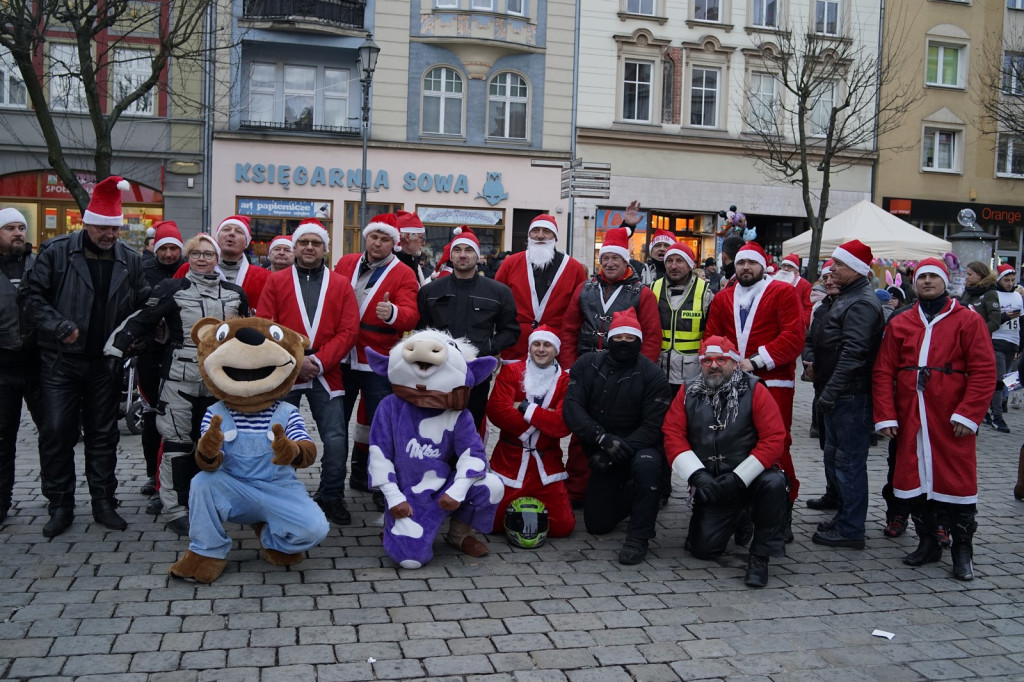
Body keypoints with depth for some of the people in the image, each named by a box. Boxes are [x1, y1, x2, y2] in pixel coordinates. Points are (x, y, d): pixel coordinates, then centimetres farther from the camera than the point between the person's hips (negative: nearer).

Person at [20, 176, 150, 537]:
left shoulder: (130, 260, 3)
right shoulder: (56, 251, -4)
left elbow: (143, 304, 10)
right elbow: (32, 294, -5)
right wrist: (60, 327, -16)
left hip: (106, 363, 2)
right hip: (61, 361, -2)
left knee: (103, 435, 10)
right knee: (57, 433, -1)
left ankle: (104, 502, 20)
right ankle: (60, 505, 12)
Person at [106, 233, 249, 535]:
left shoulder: (234, 292, 11)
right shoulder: (171, 288, 1)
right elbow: (141, 321, -3)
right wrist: (114, 349, -9)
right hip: (179, 378, -3)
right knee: (177, 442, -2)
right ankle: (175, 509, 5)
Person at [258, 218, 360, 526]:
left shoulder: (341, 285, 7)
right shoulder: (276, 281, 7)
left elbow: (349, 331, -1)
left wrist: (319, 361, -13)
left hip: (326, 375, 0)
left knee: (336, 440, -3)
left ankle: (331, 498, 15)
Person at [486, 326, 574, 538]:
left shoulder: (565, 381, -1)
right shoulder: (511, 372, 1)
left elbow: (563, 424, -15)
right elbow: (496, 410, -15)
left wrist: (525, 408, -15)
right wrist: (544, 419, -16)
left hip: (546, 464, 0)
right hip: (509, 460, 0)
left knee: (561, 526, -5)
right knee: (496, 522, -3)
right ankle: (518, 503, 30)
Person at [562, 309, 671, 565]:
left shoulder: (653, 375, -13)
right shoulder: (587, 365, -6)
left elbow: (652, 426, -18)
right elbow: (572, 409, -15)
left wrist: (621, 451, -30)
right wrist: (603, 439, -29)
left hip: (639, 448, -3)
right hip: (600, 454, 3)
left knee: (647, 464, -39)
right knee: (597, 525, 5)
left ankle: (638, 538, -22)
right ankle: (628, 498, 37)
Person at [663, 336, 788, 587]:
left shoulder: (754, 390, -8)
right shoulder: (688, 393, 1)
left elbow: (774, 438, -14)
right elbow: (673, 435, -4)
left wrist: (738, 478, -20)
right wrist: (697, 475, -17)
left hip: (749, 478, -2)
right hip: (710, 483, 3)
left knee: (773, 483, -35)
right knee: (704, 548, -7)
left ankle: (760, 556, -16)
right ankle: (734, 520, 28)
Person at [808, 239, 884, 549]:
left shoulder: (861, 303, -16)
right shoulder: (846, 297, 18)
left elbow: (852, 354, -24)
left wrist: (830, 392, -22)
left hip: (851, 396, -11)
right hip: (838, 395, 11)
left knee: (849, 461, -4)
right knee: (836, 457, 18)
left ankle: (850, 530, 3)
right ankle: (844, 517, 30)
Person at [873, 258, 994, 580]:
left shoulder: (968, 321, 1)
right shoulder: (899, 324, 9)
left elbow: (984, 371, -5)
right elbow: (883, 372, 5)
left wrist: (967, 414, -12)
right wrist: (886, 416, -2)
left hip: (951, 421, -3)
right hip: (910, 420, 3)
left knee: (956, 479, 1)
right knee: (915, 478, 8)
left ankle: (962, 550, 14)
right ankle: (928, 542, 23)